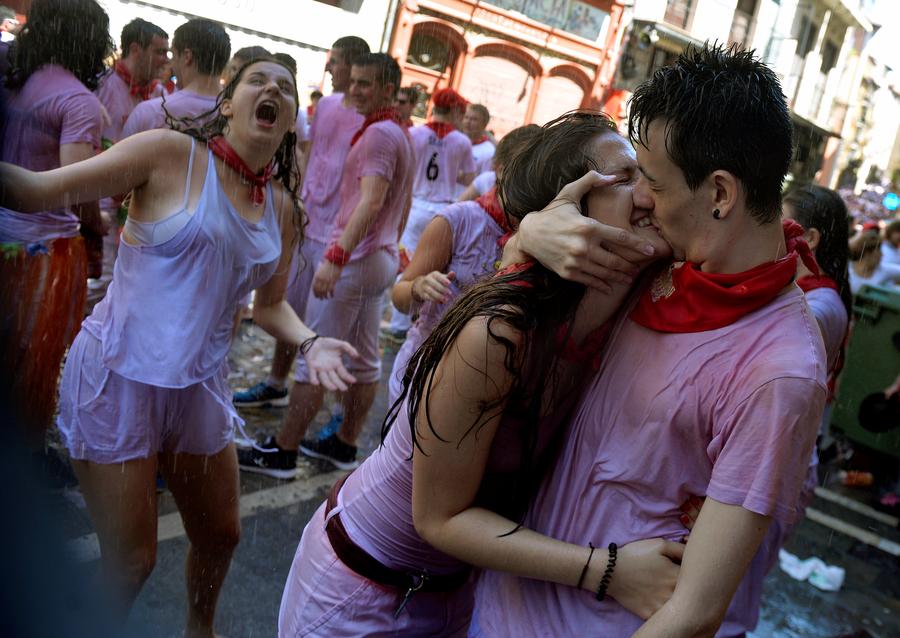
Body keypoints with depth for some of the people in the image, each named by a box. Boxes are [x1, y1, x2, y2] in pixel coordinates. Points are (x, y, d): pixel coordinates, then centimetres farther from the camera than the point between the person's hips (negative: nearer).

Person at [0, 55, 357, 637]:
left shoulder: (282, 208, 5)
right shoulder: (171, 154, -12)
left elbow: (270, 306, 11)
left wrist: (311, 343, -9)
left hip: (200, 386, 6)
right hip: (119, 377, -5)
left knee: (222, 535, 20)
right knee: (131, 562, 2)